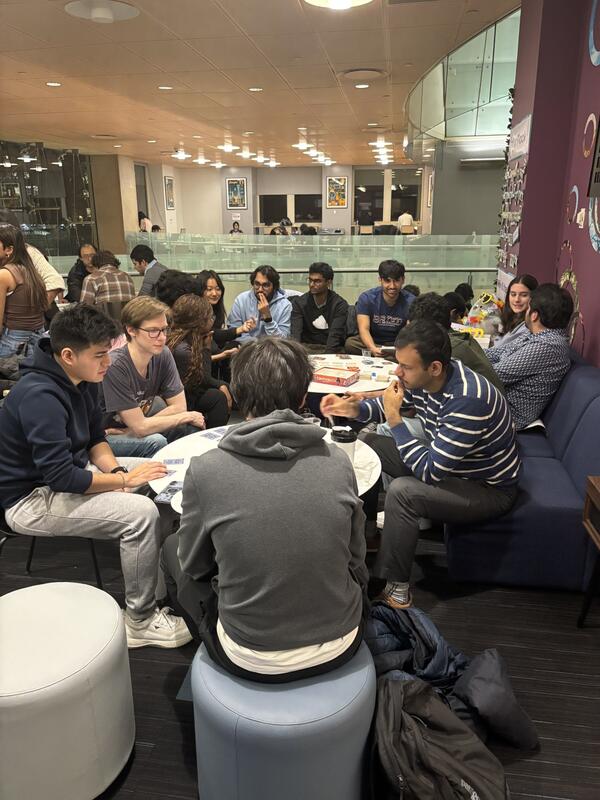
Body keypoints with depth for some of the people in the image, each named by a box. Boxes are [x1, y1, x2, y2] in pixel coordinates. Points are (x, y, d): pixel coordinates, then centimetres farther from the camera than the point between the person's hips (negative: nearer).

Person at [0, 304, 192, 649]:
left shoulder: (82, 379, -1)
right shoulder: (40, 396, -29)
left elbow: (95, 438, 8)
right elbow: (60, 477, -32)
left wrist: (115, 470, -11)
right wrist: (125, 479, -23)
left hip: (66, 473, 10)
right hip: (32, 498, -10)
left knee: (159, 478, 5)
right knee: (141, 512, -26)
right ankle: (141, 620, -8)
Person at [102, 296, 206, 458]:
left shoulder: (163, 355, -8)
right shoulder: (115, 366, -27)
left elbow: (179, 406, -7)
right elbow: (140, 427, -25)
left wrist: (131, 429, -16)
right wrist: (187, 416, -14)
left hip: (133, 430, 6)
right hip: (104, 438, -6)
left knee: (191, 429, -12)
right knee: (156, 442, -30)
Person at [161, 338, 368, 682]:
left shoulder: (206, 470, -18)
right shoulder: (338, 461, -12)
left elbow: (194, 565, -1)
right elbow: (356, 555, 3)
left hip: (252, 661, -2)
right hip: (340, 647, 3)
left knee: (173, 551, 21)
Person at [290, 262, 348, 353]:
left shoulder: (340, 304, -3)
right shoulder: (298, 302, 3)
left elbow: (335, 335, -14)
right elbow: (295, 333, -10)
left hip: (331, 349, 0)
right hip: (306, 347, 0)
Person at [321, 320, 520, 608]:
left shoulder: (468, 400, -37)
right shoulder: (423, 378, -13)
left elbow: (429, 472, -35)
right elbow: (386, 405, 7)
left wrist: (394, 418, -30)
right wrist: (352, 408, -13)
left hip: (488, 488, -8)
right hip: (444, 461, 9)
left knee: (402, 491, -32)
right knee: (367, 444, 5)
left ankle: (395, 587, -12)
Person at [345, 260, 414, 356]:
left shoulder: (410, 302, -11)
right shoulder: (366, 298, -11)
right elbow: (364, 329, -21)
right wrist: (373, 349, -43)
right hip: (371, 342, 1)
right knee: (350, 343, -30)